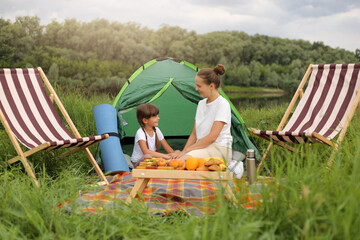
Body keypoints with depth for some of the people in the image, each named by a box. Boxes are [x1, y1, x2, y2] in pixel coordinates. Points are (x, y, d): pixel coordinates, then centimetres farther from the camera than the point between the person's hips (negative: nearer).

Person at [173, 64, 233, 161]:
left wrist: (186, 151, -16)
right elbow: (194, 134, 17)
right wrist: (183, 151, 2)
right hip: (202, 148, 7)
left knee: (183, 159, -34)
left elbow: (212, 137, -19)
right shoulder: (201, 103, 14)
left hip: (219, 149, -7)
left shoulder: (222, 104, -11)